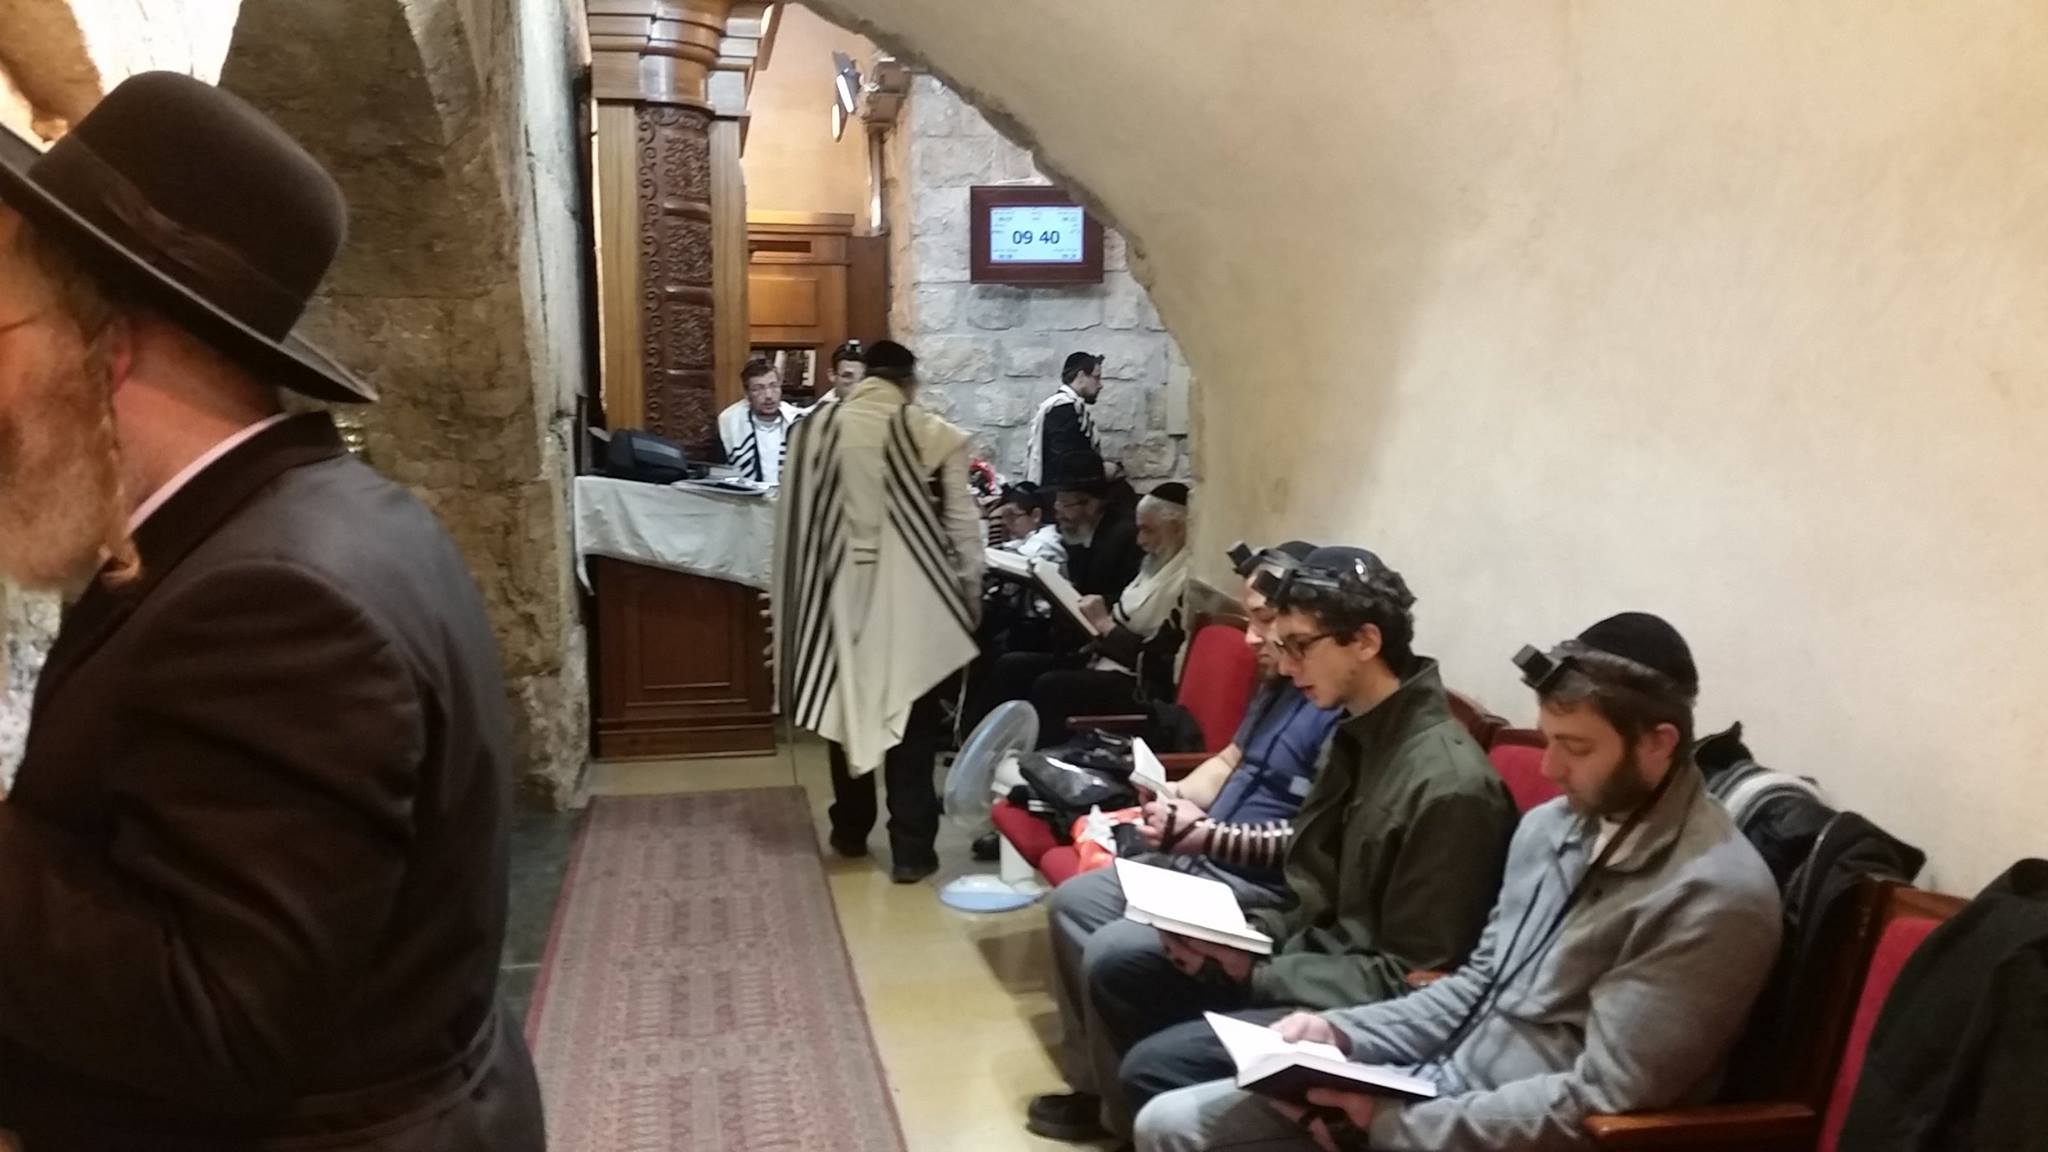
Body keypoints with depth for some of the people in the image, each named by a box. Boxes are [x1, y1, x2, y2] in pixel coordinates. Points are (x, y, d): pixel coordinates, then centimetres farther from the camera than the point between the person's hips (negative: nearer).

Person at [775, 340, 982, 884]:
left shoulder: (814, 429, 1)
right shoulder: (936, 434, -6)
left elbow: (792, 519, 5)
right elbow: (963, 524, -3)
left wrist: (797, 597, 14)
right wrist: (971, 595, 8)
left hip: (840, 594, 3)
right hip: (912, 599, -2)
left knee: (846, 708, 16)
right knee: (912, 723, 6)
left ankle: (850, 832, 29)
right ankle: (912, 849, 8)